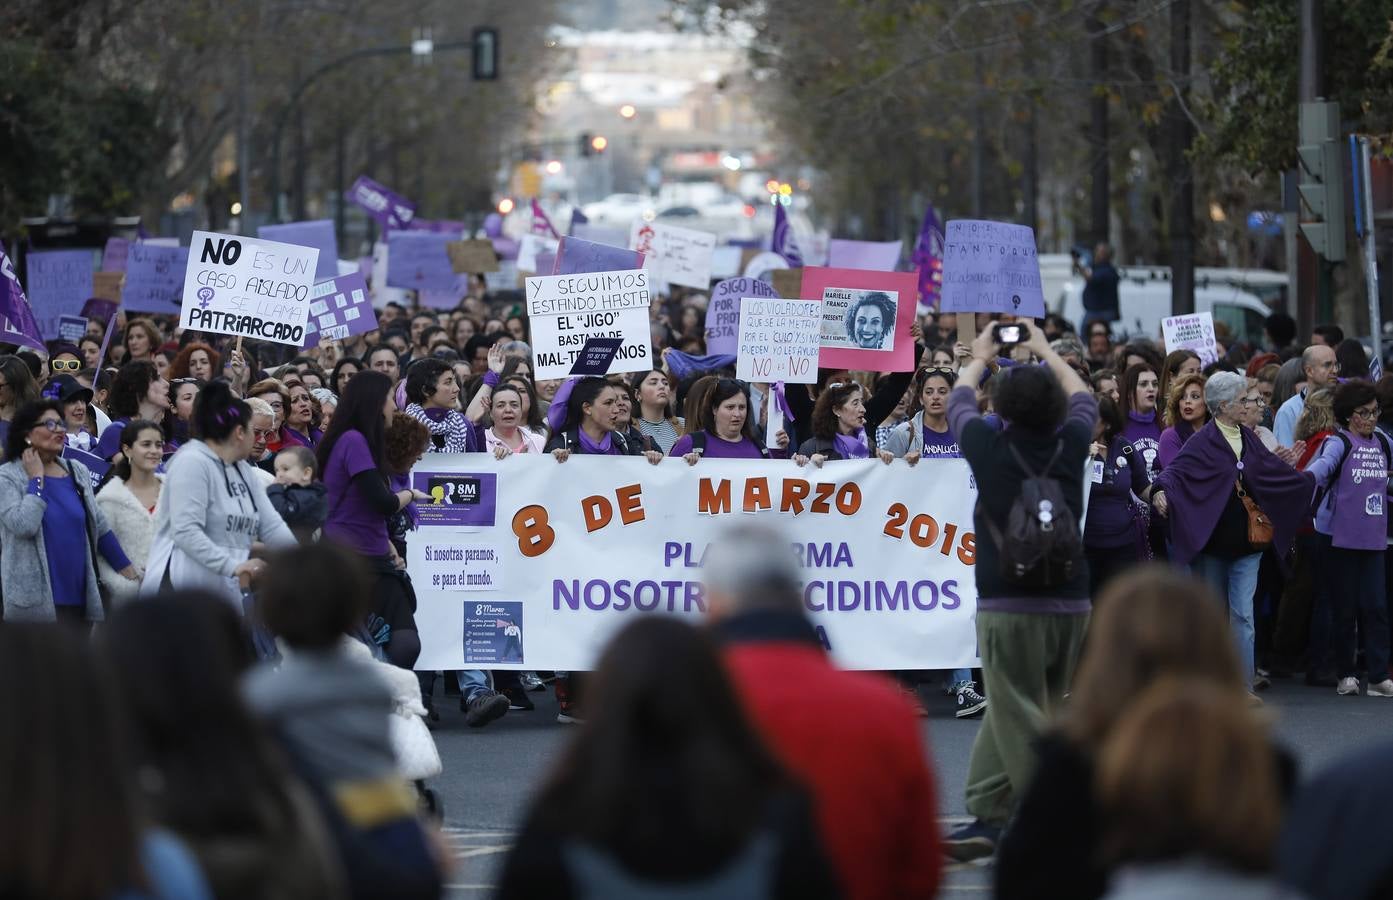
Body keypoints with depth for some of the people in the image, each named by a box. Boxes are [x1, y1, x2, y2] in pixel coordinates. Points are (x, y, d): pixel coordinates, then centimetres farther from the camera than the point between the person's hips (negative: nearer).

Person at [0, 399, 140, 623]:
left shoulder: (77, 472, 12)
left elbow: (100, 527, 18)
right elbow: (23, 526, -20)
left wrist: (127, 569, 18)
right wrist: (36, 478, -10)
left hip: (79, 594, 5)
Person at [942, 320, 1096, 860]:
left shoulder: (989, 448, -5)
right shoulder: (1070, 445, 3)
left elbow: (958, 403, 17)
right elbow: (1083, 399, 26)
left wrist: (979, 359, 35)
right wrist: (1046, 352, 39)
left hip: (1010, 607, -5)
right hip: (1070, 603, 5)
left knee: (1023, 724, -4)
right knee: (1010, 712, 15)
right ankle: (987, 817, 18)